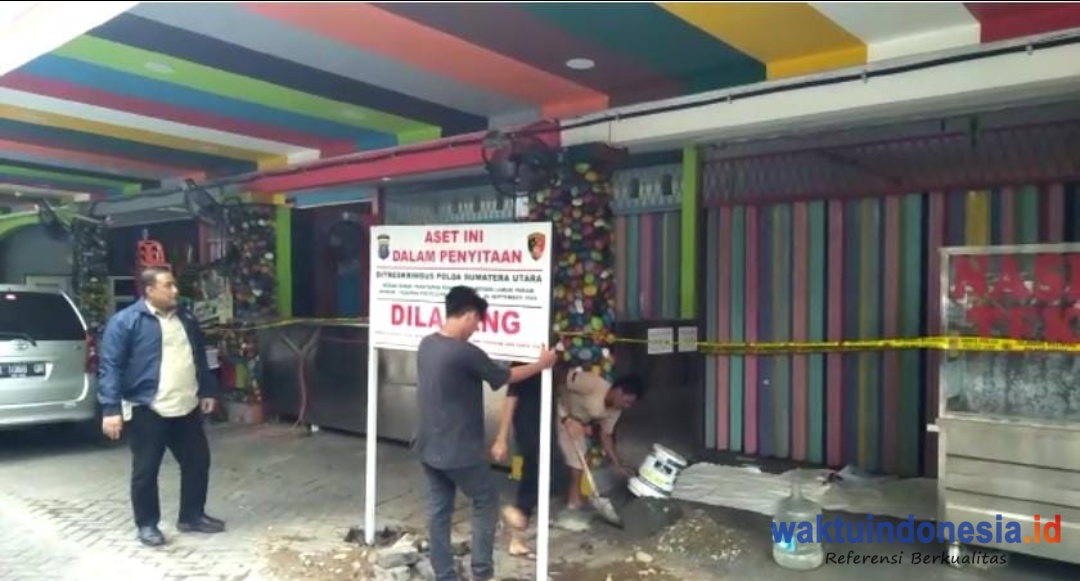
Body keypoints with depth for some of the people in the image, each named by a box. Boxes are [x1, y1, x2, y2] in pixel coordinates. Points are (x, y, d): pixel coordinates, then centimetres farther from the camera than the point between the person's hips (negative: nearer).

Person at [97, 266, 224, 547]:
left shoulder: (185, 319, 11)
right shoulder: (125, 321, -9)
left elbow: (199, 358, 20)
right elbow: (110, 367, -12)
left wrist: (208, 391, 19)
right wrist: (111, 408, -18)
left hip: (187, 408, 6)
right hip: (147, 411, -6)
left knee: (198, 462, 11)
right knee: (146, 470, 5)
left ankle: (192, 516, 26)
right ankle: (147, 525, 21)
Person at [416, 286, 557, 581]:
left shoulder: (426, 344, 2)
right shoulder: (466, 353, -22)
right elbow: (504, 377, -7)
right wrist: (542, 363, 7)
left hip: (429, 447, 7)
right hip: (460, 451, -7)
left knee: (438, 510, 13)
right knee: (486, 503, 12)